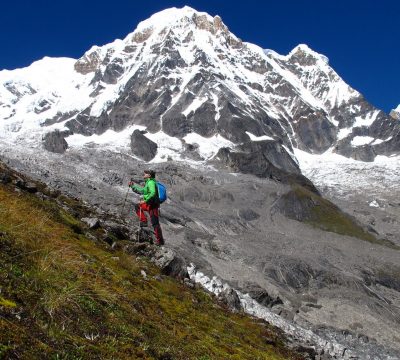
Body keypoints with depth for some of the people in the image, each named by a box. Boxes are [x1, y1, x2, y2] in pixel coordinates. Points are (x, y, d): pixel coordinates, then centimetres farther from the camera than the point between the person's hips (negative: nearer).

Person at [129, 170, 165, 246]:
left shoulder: (151, 182, -13)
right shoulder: (148, 182, 18)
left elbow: (153, 193, -28)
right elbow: (142, 191, 31)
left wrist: (145, 201, -25)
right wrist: (133, 186, 31)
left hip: (153, 205, -9)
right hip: (149, 204, 9)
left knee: (155, 223, -6)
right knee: (137, 206, 19)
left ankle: (160, 240, -4)